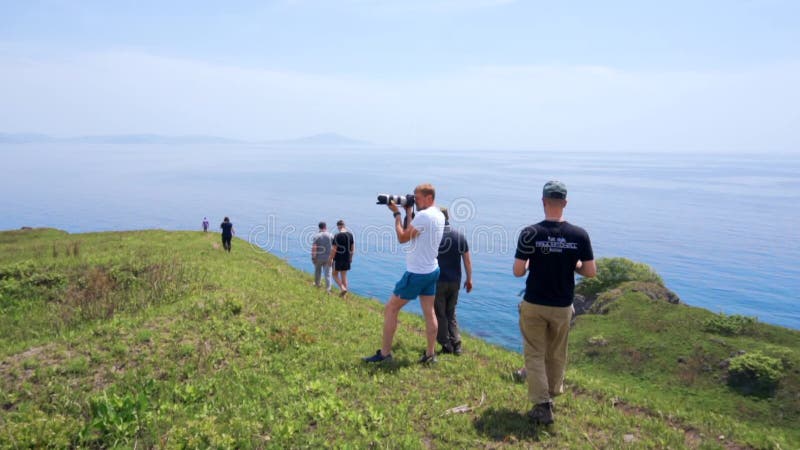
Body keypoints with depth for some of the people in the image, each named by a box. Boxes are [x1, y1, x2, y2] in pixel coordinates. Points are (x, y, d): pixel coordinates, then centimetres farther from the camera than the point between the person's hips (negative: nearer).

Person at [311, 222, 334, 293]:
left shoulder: (316, 236, -9)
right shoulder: (330, 235, -4)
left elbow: (313, 248, -16)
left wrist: (313, 257, -11)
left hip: (318, 257, 0)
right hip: (328, 257, 0)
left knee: (317, 271, 22)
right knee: (327, 273, 1)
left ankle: (317, 283, 41)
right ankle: (328, 289, -4)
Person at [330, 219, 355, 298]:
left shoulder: (337, 236, -17)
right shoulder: (350, 235, 0)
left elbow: (334, 249, -16)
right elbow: (352, 248, 7)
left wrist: (331, 259, -5)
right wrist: (350, 257, 19)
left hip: (338, 259, -5)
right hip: (347, 259, 5)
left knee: (335, 274, 13)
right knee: (344, 275, 15)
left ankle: (343, 288, -6)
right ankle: (344, 295, 19)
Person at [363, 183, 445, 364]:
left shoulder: (424, 215, -20)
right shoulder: (439, 215, 9)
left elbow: (402, 238, -15)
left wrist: (397, 213, -8)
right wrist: (409, 213, 10)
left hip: (417, 273, -9)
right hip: (432, 270, 9)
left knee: (390, 309, 1)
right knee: (429, 312, 11)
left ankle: (384, 353, 6)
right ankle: (430, 353, 16)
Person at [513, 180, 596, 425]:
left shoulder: (530, 233, -15)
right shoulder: (579, 235, -10)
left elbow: (518, 271, -14)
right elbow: (590, 272, -6)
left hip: (534, 305, -2)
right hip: (563, 307, 2)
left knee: (535, 354, 9)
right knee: (557, 355, 21)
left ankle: (542, 405, 5)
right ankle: (552, 394, 39)